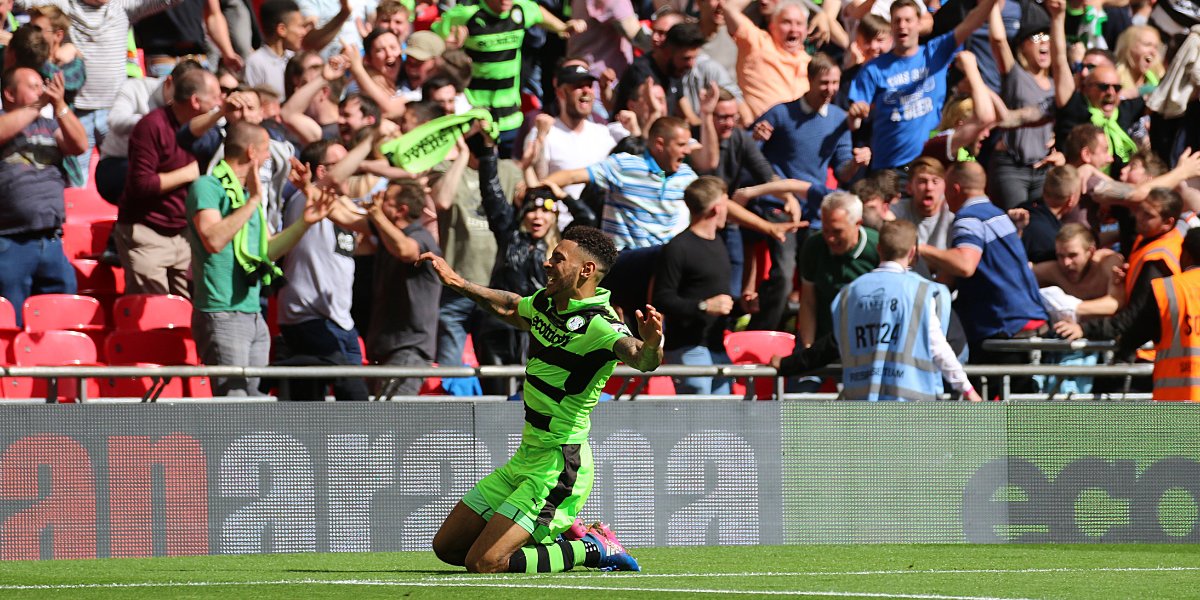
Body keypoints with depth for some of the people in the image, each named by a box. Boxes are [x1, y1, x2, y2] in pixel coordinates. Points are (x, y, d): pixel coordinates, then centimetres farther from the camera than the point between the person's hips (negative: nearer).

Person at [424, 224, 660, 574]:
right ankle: (563, 535, 21)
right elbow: (509, 308, 28)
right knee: (447, 548, 14)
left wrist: (651, 345, -64)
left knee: (484, 563, -19)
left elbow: (640, 358, -43)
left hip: (559, 469, -9)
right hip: (525, 459, 9)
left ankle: (592, 550, -1)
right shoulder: (544, 303, 3)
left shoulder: (599, 325, -22)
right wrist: (457, 283, 30)